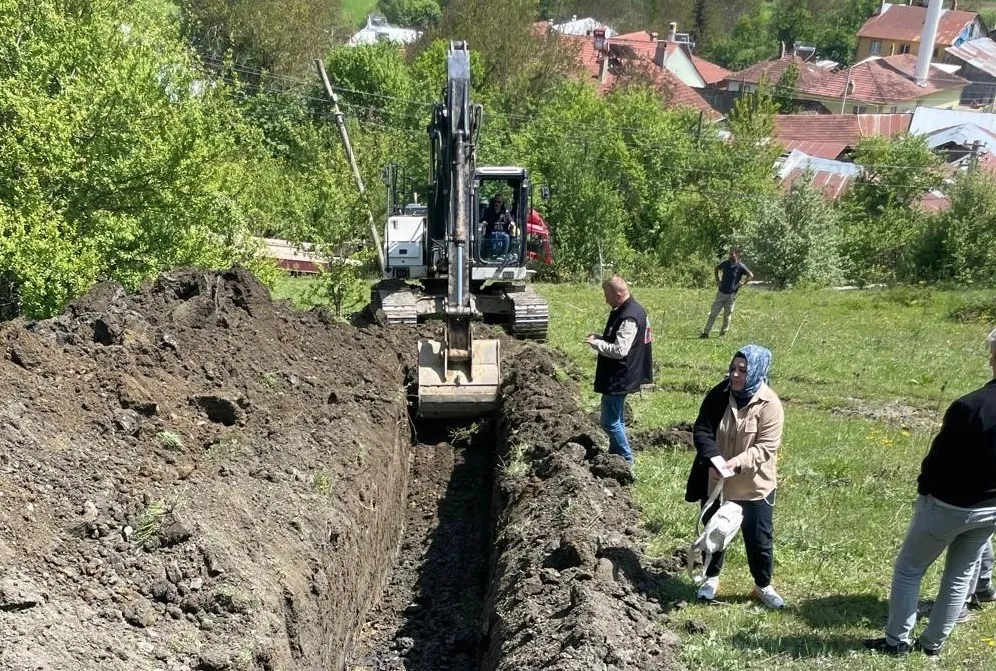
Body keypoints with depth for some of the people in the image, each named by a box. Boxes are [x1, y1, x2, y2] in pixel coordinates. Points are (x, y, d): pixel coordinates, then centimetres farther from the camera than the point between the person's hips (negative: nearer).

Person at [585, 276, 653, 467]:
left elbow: (619, 350, -29)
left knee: (610, 422, -1)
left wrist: (595, 343, -17)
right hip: (619, 375, 11)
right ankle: (615, 454, 33)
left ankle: (626, 459, 10)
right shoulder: (629, 309, 8)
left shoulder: (628, 318, -25)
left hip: (618, 378, -11)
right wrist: (600, 338, 4)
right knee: (615, 418, 21)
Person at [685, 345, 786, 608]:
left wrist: (739, 461, -34)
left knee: (759, 538, 11)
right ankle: (711, 578, 41)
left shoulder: (769, 405, -17)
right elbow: (701, 430, -10)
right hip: (716, 482, 3)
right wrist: (712, 458, -28)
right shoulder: (719, 395, -8)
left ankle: (763, 586, 34)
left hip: (755, 486, -3)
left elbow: (766, 447, -19)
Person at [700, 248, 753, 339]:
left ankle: (723, 333, 18)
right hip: (721, 292, 3)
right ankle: (706, 332, 4)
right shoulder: (725, 263, 2)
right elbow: (716, 269, 20)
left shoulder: (740, 266, -9)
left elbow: (751, 276, -8)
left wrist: (741, 284, -12)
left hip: (731, 295, -3)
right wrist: (717, 280, 10)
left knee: (727, 315, 6)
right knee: (713, 313, 2)